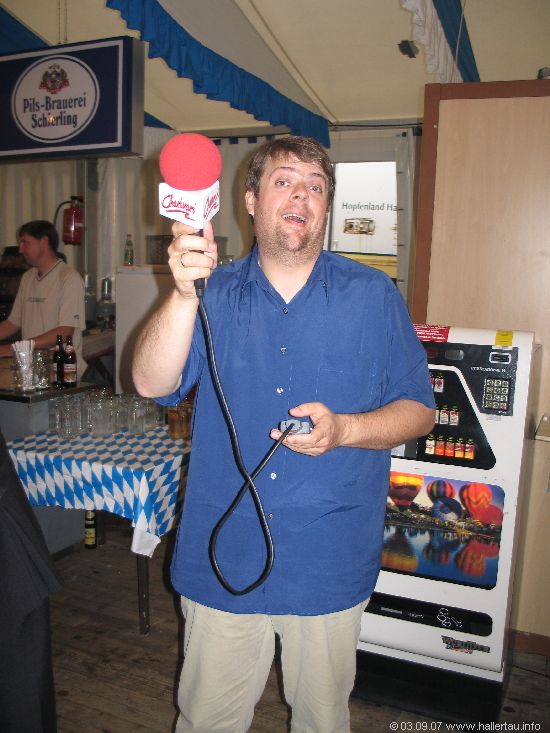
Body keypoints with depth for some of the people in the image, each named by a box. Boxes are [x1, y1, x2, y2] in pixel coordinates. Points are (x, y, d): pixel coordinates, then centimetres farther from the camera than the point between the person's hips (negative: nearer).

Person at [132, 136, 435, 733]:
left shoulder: (374, 296, -1)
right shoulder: (214, 294, 0)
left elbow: (418, 409, 0)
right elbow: (152, 383, -13)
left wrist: (344, 429, -19)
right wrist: (184, 293, -28)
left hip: (330, 565, 0)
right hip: (222, 559, 1)